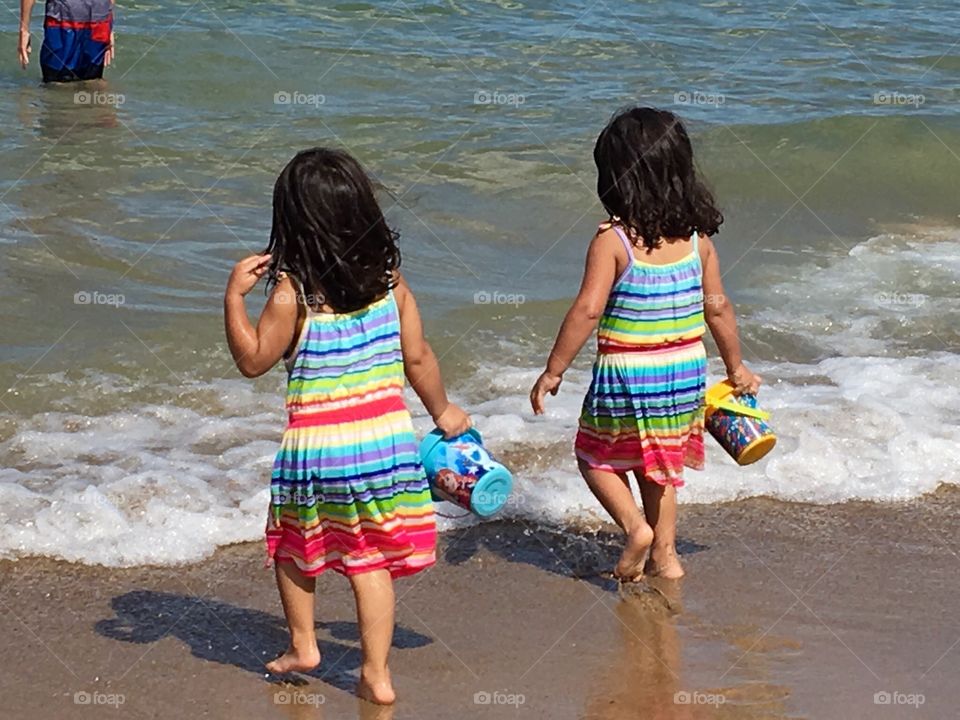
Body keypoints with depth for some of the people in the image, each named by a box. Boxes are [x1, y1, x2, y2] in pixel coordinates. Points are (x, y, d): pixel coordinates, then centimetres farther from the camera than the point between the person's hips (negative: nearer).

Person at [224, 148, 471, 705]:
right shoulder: (389, 278, -1)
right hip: (386, 435, 3)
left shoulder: (292, 291, -14)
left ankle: (302, 646, 32)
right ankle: (377, 674, 9)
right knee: (371, 558, 8)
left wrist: (235, 295, -3)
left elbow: (253, 359, -6)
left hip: (317, 442, -3)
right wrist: (443, 411, 20)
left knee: (292, 544, 22)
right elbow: (418, 356, 5)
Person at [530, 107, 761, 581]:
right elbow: (717, 307, 5)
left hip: (626, 377, -5)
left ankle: (635, 527, -4)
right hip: (686, 373, 5)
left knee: (596, 456, 16)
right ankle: (664, 555, 23)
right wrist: (736, 368, 18)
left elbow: (588, 310, -21)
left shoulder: (613, 241, -17)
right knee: (661, 464, 22)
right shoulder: (697, 238, -2)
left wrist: (553, 371, -14)